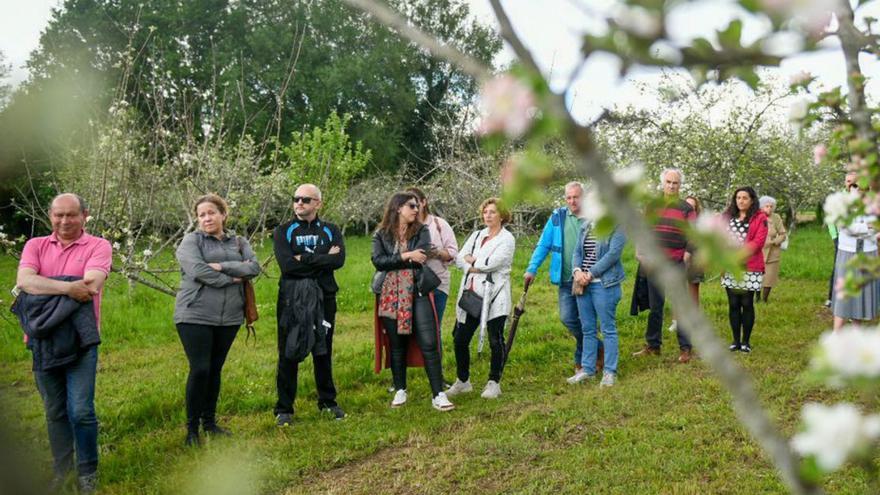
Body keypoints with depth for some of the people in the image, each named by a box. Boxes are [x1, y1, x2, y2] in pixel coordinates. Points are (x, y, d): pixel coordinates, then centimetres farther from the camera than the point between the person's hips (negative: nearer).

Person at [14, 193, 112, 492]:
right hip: (42, 340, 3)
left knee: (81, 410, -5)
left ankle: (87, 471, 13)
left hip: (80, 339, -3)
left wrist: (40, 289, -10)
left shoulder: (98, 246, -3)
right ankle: (61, 468, 28)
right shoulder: (36, 246, 7)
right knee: (54, 411, 14)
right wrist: (67, 288, -22)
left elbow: (91, 285, -18)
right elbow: (23, 281, -11)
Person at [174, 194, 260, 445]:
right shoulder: (191, 240, -1)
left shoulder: (239, 242, 11)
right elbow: (197, 269, -18)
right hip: (195, 316, -4)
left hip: (229, 318, 4)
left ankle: (209, 422, 24)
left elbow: (254, 267, -6)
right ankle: (192, 427, 6)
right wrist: (232, 278, -11)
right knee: (200, 370, -8)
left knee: (215, 370, 11)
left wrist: (221, 267, -17)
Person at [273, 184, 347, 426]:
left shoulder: (330, 231, 7)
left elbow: (339, 259, -12)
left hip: (324, 298, 2)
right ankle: (284, 409, 14)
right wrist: (322, 260, -13)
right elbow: (286, 264, -15)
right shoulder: (283, 231, 1)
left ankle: (328, 402, 27)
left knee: (323, 352, 13)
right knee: (289, 354, 3)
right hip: (291, 299, -2)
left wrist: (304, 259, -15)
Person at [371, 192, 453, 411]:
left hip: (417, 294, 0)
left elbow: (420, 258, -11)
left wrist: (393, 262, -8)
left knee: (429, 344, -6)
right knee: (397, 345, 10)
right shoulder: (381, 235, 4)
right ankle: (400, 391, 24)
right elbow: (378, 261, -11)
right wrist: (406, 256, -16)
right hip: (390, 296, 1)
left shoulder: (422, 231, 4)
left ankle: (438, 395, -2)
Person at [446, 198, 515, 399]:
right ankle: (462, 381, 23)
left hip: (493, 298, -6)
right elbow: (459, 259, 4)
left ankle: (494, 383, 16)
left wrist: (472, 260, -2)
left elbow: (491, 263, -16)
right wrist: (476, 268, -13)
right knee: (460, 339, 7)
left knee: (495, 341, 2)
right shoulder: (476, 236, 15)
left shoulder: (507, 239, -3)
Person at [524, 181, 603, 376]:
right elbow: (543, 245, 5)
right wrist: (532, 269, -3)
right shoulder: (557, 217, 2)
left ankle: (581, 361, 21)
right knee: (568, 318, -2)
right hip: (565, 280, 2)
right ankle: (597, 348, 19)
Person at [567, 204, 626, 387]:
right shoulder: (585, 227, 14)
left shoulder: (617, 227, -6)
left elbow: (613, 254, -15)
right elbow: (577, 252, 11)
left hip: (604, 284, -6)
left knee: (608, 329, -1)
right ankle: (587, 368, 21)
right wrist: (577, 271, -9)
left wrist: (590, 274, -17)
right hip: (583, 284, 7)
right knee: (587, 329, 12)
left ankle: (610, 371, 7)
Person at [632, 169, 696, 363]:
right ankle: (653, 345, 21)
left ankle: (685, 348, 4)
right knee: (655, 306, 11)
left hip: (676, 265, -3)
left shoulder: (686, 208, 1)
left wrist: (687, 254, -10)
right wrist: (639, 250, 5)